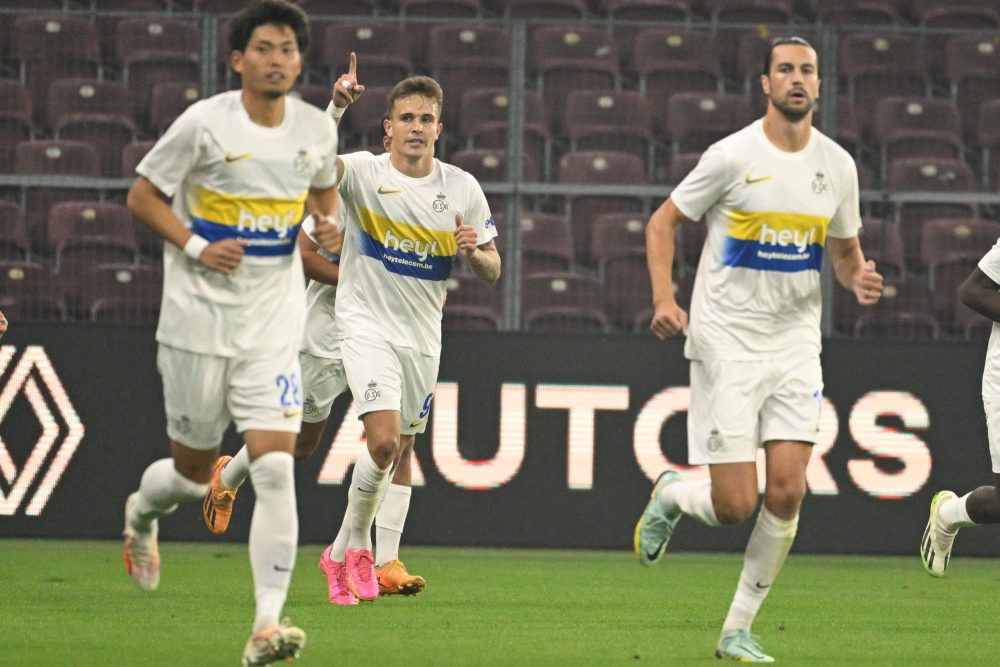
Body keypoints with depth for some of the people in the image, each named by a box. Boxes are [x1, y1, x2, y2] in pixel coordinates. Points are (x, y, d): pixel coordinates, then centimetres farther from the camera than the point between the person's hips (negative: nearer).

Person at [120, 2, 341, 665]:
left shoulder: (317, 128, 1)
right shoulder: (204, 123, -10)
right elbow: (143, 195, -2)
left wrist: (330, 224, 1)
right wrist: (195, 246, -15)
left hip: (275, 326, 2)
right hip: (200, 318, -2)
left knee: (275, 467, -14)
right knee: (193, 473, 9)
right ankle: (142, 514, 47)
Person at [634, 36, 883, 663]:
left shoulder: (837, 165, 5)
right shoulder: (733, 156, -9)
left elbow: (845, 248, 19)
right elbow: (663, 222, 1)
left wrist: (858, 277, -5)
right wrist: (664, 297, -13)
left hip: (796, 342, 4)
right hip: (726, 342, -4)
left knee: (787, 492, -8)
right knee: (735, 506, -9)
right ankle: (670, 495, 28)